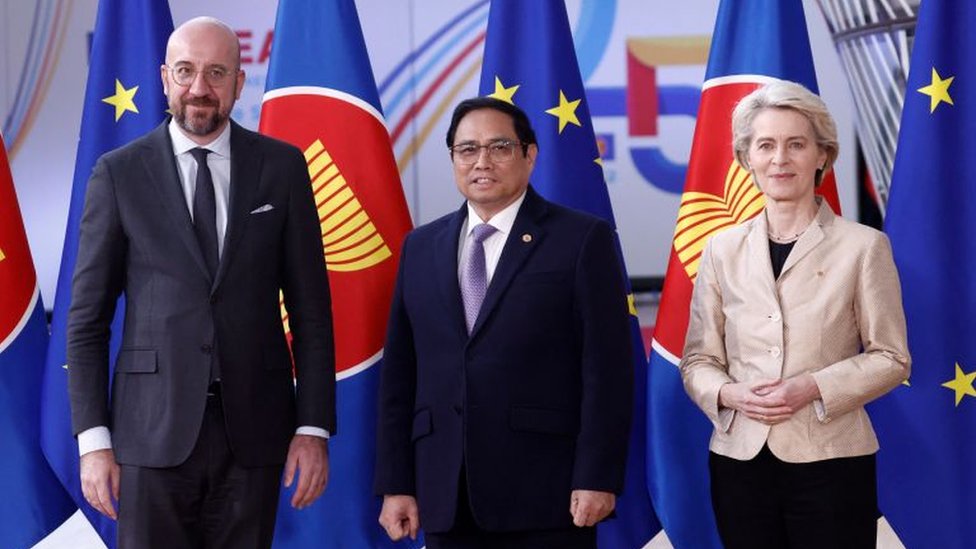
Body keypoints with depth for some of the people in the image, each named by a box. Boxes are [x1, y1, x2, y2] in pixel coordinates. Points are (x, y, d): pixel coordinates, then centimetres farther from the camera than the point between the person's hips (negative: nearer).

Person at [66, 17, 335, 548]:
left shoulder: (282, 166, 5)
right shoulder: (119, 172, 1)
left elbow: (311, 307, 5)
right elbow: (87, 317, 2)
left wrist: (314, 427, 0)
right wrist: (93, 439, -4)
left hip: (253, 428, 1)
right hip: (154, 430, -1)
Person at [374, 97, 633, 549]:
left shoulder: (582, 239, 0)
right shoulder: (420, 247, 14)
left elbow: (607, 367, -5)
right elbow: (399, 374, 12)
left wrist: (597, 478, -11)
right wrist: (395, 483, 7)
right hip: (446, 499, 4)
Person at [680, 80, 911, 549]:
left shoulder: (863, 246, -1)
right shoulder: (722, 250, 6)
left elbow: (891, 357, 0)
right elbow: (698, 359, 9)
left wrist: (813, 387, -15)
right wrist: (730, 394, -12)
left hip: (830, 462, -2)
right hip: (739, 461, 3)